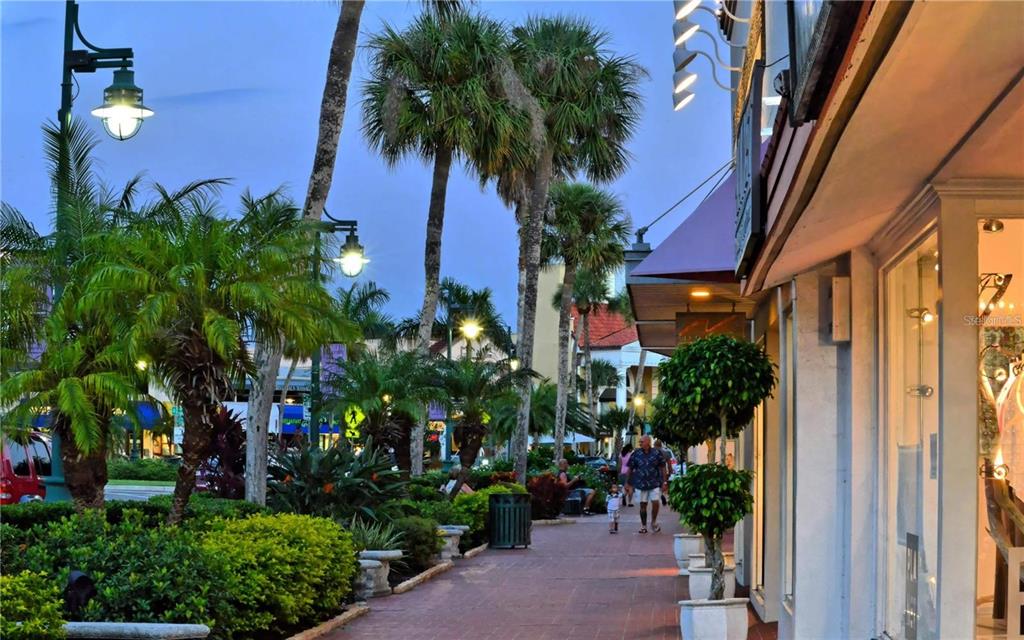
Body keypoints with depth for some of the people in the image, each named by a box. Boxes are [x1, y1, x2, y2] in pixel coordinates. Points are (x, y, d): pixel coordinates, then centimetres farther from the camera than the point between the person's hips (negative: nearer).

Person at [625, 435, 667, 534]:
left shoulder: (657, 453, -1)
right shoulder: (636, 454, 2)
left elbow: (662, 468, 3)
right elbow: (630, 469, 7)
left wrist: (664, 482, 0)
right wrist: (627, 482, 7)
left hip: (655, 483, -1)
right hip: (641, 484, 1)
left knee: (655, 502, -10)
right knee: (643, 504, 4)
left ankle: (653, 522, 14)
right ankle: (643, 526, 15)